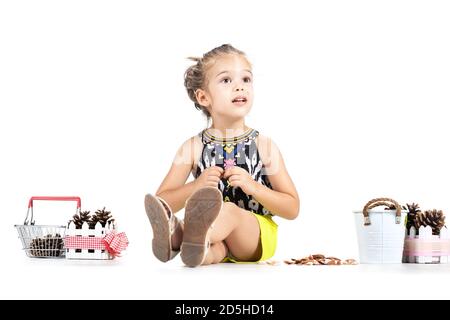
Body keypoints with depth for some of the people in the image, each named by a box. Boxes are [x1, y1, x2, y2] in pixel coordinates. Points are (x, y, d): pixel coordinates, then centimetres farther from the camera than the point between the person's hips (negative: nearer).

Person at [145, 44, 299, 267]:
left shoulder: (264, 146, 4)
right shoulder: (193, 148, 6)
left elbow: (292, 209, 4)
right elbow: (162, 202, 3)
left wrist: (253, 187, -13)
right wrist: (195, 187, -16)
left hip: (256, 235, -2)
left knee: (230, 211, -37)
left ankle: (178, 236, -66)